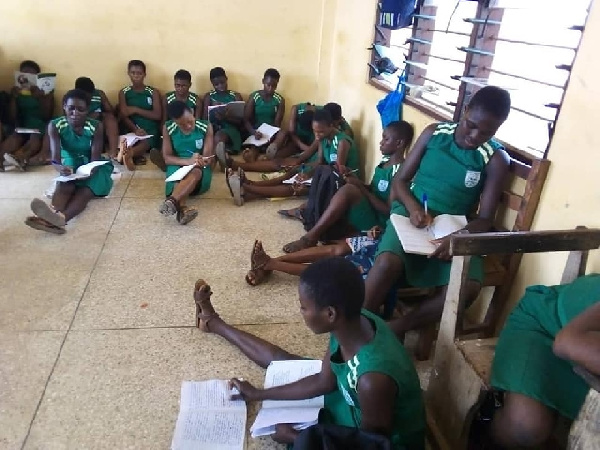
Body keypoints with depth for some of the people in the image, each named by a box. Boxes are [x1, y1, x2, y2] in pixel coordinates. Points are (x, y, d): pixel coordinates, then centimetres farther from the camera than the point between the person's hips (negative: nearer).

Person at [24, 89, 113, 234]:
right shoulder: (55, 126, -14)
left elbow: (95, 158, -21)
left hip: (93, 168, -2)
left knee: (85, 191, -34)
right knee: (64, 186, -33)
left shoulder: (96, 127, -17)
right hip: (70, 166, 2)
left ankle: (61, 218, -65)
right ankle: (53, 214, -66)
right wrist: (60, 168, -47)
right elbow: (55, 158, -22)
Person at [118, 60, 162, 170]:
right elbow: (123, 116, 1)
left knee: (146, 143, -39)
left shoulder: (153, 92, 11)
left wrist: (136, 110, -8)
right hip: (132, 130, 4)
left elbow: (157, 116, 0)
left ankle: (129, 153, -67)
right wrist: (135, 129, -20)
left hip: (151, 130, -3)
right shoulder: (123, 92, 14)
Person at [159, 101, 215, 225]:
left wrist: (201, 161, -34)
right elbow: (167, 158, -8)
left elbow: (207, 156, -8)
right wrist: (187, 161, -27)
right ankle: (182, 209, -63)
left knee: (196, 171, -37)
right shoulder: (168, 128, -3)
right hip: (178, 166, 1)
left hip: (200, 169, -1)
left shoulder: (206, 127, -4)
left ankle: (171, 201, -60)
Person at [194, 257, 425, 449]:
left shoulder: (373, 378, -44)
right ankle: (214, 323, 35)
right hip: (354, 404, 6)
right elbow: (324, 380, -5)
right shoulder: (355, 322, -20)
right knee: (283, 362, 15)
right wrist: (259, 394, 1)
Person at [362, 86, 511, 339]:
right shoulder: (434, 133, 2)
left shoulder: (496, 160, -2)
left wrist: (459, 237, -26)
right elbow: (400, 180, 5)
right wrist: (413, 207, -16)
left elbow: (485, 218, -4)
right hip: (411, 214, 0)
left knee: (468, 286, -29)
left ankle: (395, 329, -12)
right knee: (388, 263, -34)